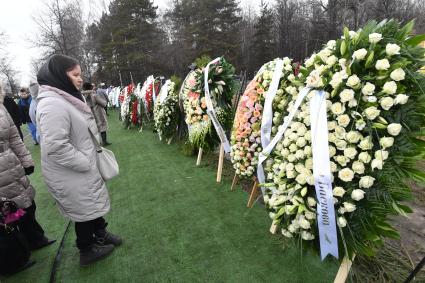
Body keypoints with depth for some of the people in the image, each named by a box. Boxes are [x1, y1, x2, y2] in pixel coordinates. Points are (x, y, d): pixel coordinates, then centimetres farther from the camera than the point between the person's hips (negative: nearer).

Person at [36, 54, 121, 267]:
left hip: (82, 168, 9)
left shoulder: (67, 98, 7)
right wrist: (86, 163, -20)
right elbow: (55, 147, -31)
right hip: (70, 175, -9)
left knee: (93, 204, 24)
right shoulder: (52, 104, -26)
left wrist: (89, 159, 13)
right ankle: (87, 251, 35)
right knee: (84, 211, 11)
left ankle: (100, 233, 46)